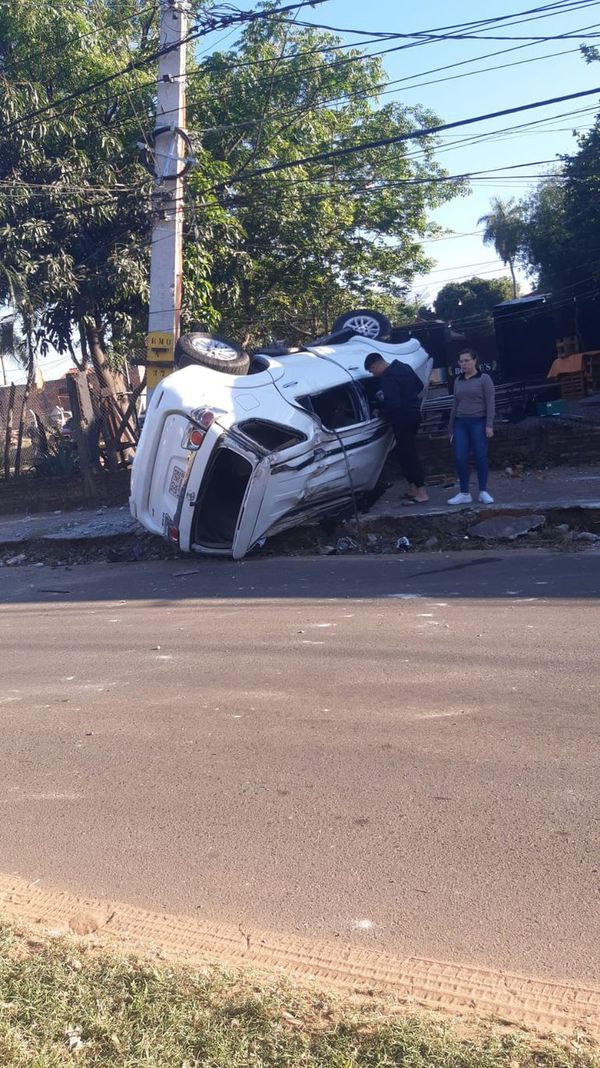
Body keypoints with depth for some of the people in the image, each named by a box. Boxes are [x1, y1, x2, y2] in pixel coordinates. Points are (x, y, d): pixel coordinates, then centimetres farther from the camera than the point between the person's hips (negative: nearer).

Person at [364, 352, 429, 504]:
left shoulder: (388, 378, -20)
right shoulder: (403, 367, 10)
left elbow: (393, 404, -25)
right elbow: (419, 385, 20)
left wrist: (381, 413, -7)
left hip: (403, 419, -10)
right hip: (412, 415, 10)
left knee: (408, 454, -6)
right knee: (407, 453, 16)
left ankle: (421, 492, -5)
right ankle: (413, 488, 21)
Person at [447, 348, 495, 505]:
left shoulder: (484, 378, 0)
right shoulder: (458, 381, 13)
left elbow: (490, 403, -5)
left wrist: (489, 425, -14)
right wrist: (451, 427, 15)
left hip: (478, 422, -4)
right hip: (460, 423, 4)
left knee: (480, 457, -2)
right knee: (460, 458, -4)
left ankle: (483, 492, 7)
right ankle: (464, 493, 4)